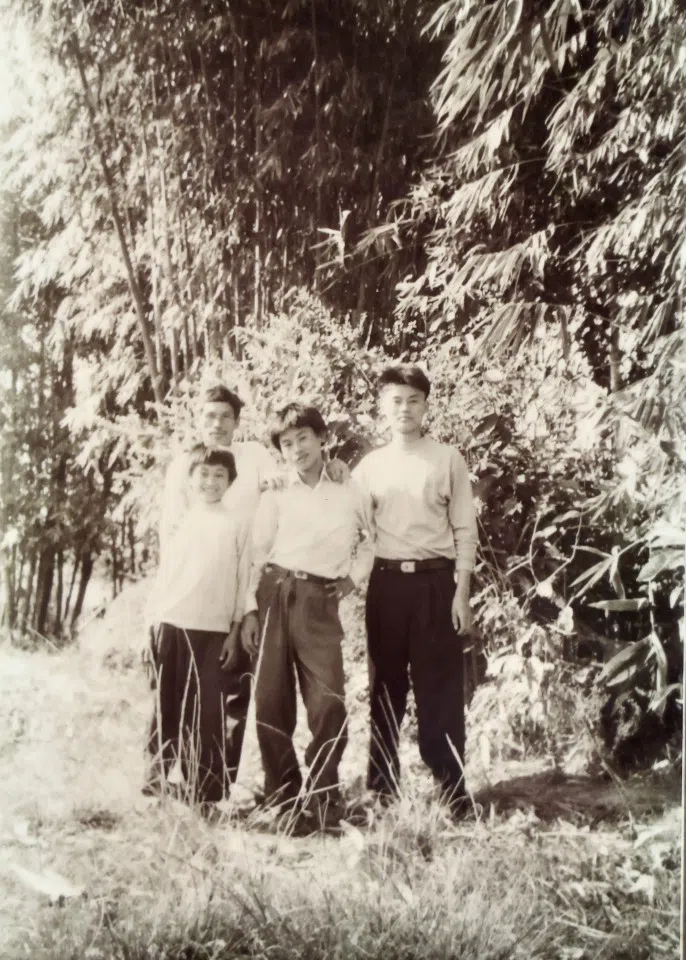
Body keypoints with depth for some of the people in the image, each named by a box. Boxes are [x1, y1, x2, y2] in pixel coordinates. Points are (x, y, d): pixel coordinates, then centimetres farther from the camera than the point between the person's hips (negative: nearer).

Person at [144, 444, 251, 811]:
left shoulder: (237, 525, 2)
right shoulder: (179, 522, 7)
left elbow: (242, 581, 3)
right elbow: (164, 574, 9)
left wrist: (236, 632, -1)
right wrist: (155, 622, 5)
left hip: (215, 629, -2)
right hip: (174, 626, 2)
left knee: (208, 710, -1)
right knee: (168, 706, 8)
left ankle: (204, 792, 4)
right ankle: (157, 776, 18)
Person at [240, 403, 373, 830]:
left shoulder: (349, 493, 11)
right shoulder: (276, 496, 12)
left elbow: (368, 543, 23)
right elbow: (257, 556, 8)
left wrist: (354, 579, 8)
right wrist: (251, 610, 0)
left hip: (319, 601, -1)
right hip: (274, 594, 1)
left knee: (329, 701, -11)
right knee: (272, 699, 1)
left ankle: (323, 802, 1)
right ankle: (282, 800, 13)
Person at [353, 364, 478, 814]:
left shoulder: (448, 459, 3)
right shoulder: (370, 466, 10)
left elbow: (465, 529, 1)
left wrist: (461, 591, -7)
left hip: (435, 580, -2)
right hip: (387, 582, 2)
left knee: (440, 686, -1)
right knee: (386, 685, 8)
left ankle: (452, 788, 7)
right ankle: (382, 786, 17)